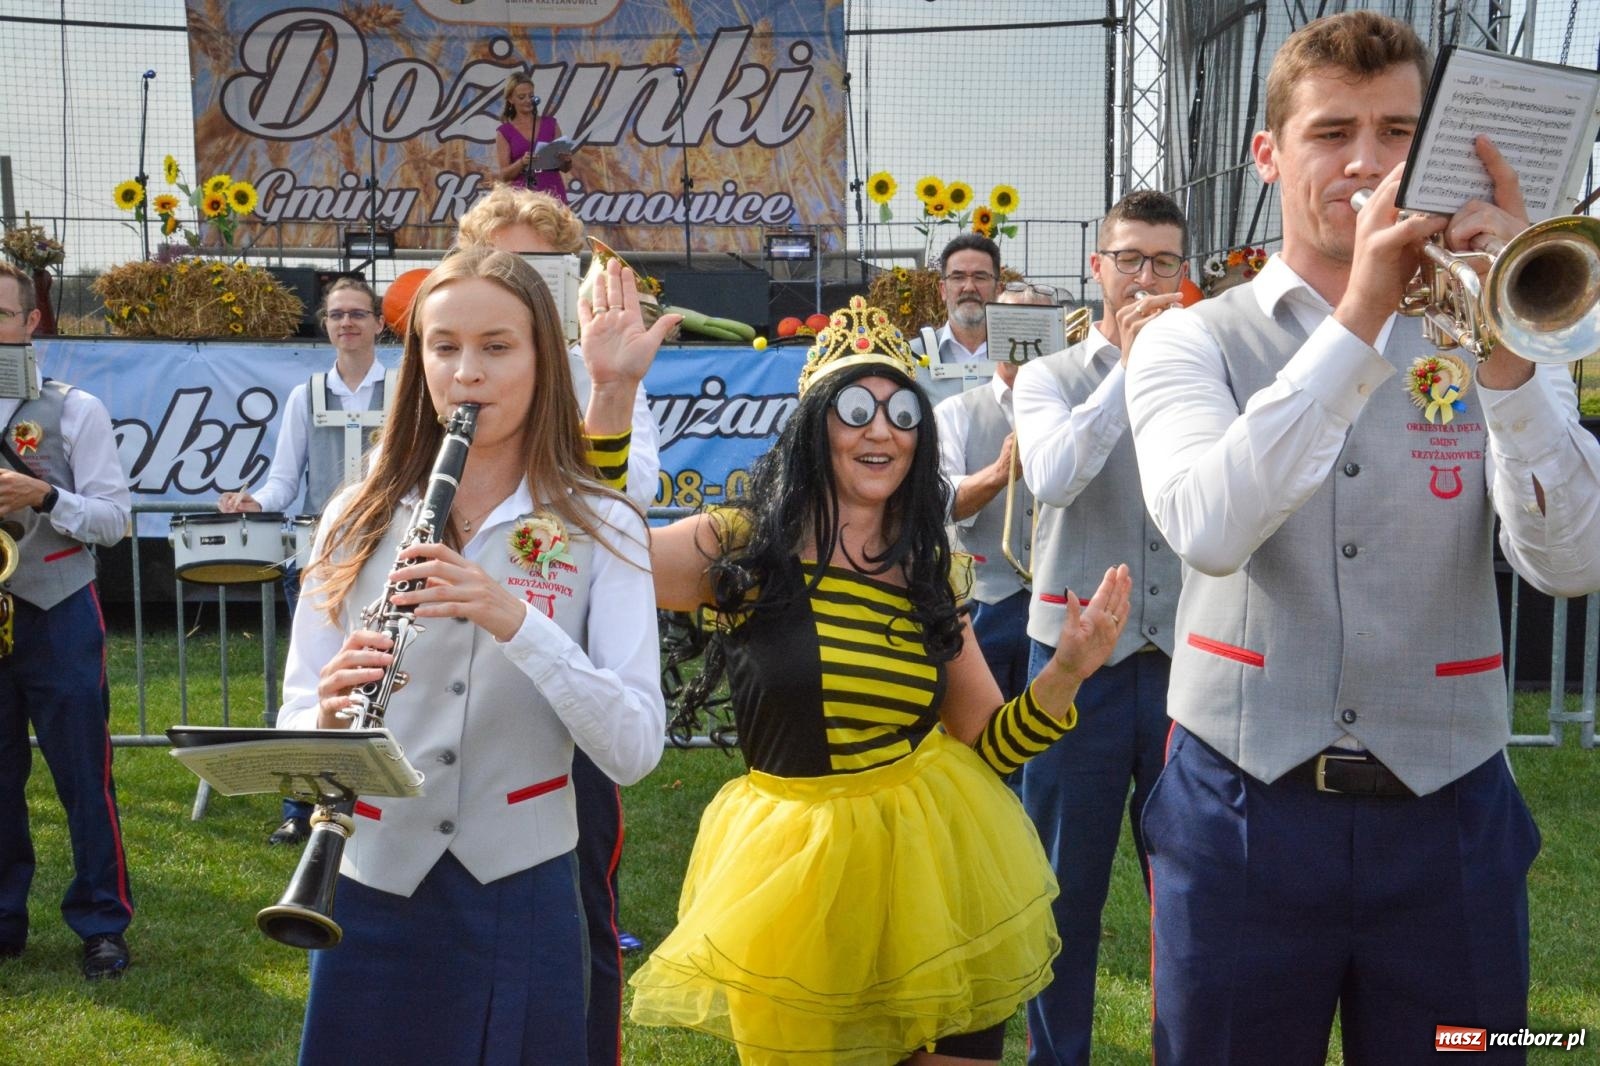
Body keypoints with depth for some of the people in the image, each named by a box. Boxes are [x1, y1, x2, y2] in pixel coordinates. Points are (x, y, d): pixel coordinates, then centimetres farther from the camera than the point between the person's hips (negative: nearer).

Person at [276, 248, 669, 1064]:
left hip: (521, 895, -1)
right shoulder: (356, 520, 3)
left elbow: (635, 750, -13)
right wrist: (329, 715, -21)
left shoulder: (600, 528, -3)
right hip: (372, 891, 2)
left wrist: (515, 619, -26)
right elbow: (293, 732, 2)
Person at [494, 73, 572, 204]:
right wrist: (522, 162, -19)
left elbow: (565, 168, 12)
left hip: (553, 193, 1)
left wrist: (567, 160, -10)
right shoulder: (505, 132, 5)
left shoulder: (550, 124, 10)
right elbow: (504, 175, -1)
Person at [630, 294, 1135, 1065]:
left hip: (934, 862, 3)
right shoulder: (744, 548, -6)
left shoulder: (928, 573, 5)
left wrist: (1066, 672, -9)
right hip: (798, 874, -3)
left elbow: (987, 744, 8)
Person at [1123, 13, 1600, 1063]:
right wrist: (1357, 326, -25)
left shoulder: (1490, 331, 4)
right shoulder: (1192, 340, 1)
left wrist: (1505, 356, -25)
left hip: (1446, 815, 2)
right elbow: (1209, 530, -20)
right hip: (1245, 809, -1)